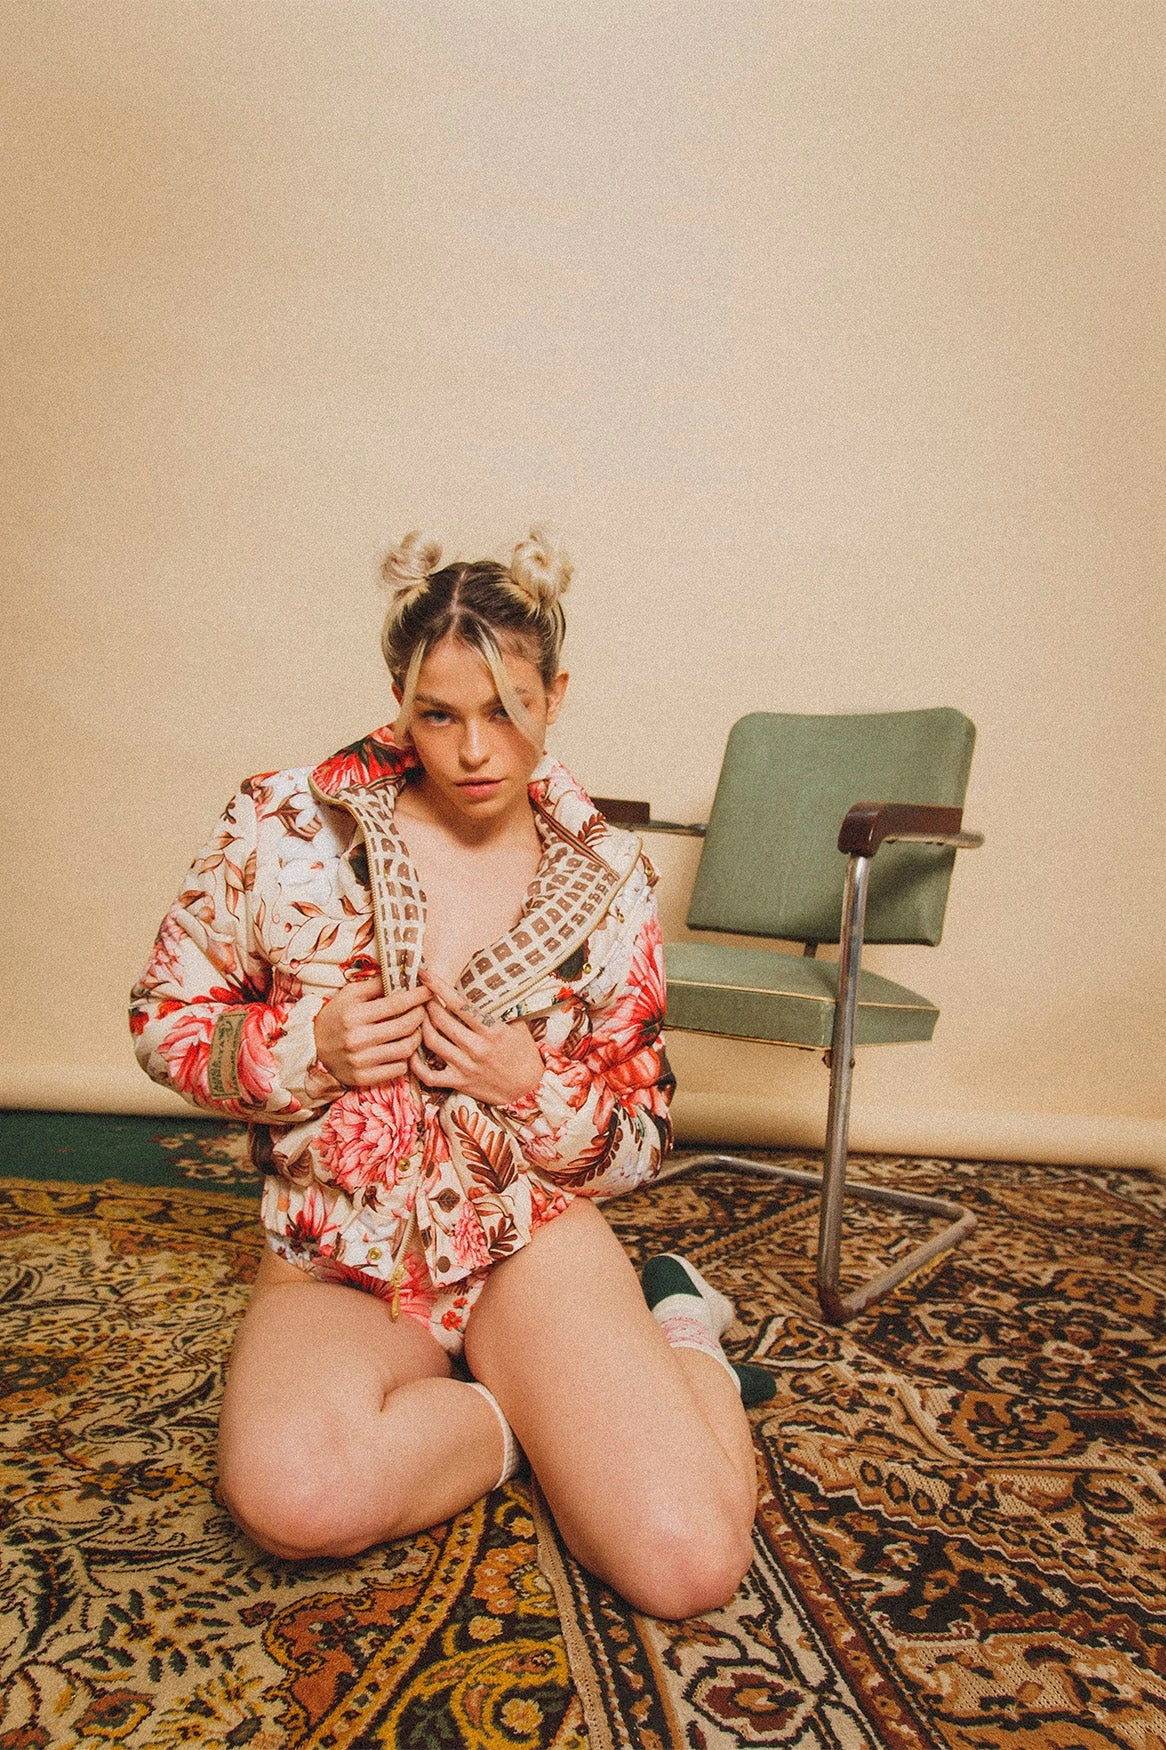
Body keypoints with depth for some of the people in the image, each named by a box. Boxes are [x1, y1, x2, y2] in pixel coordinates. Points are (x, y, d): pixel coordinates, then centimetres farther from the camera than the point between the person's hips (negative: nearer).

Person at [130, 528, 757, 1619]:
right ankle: (547, 1416, -5)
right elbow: (165, 1021, 4)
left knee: (692, 1561, -21)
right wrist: (311, 1048, -16)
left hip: (533, 1244, 0)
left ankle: (676, 1337, 9)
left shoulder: (604, 877, -3)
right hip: (333, 1274, 1)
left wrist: (536, 1089, -17)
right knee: (294, 1492, -34)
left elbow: (641, 1142, 5)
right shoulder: (290, 823, -6)